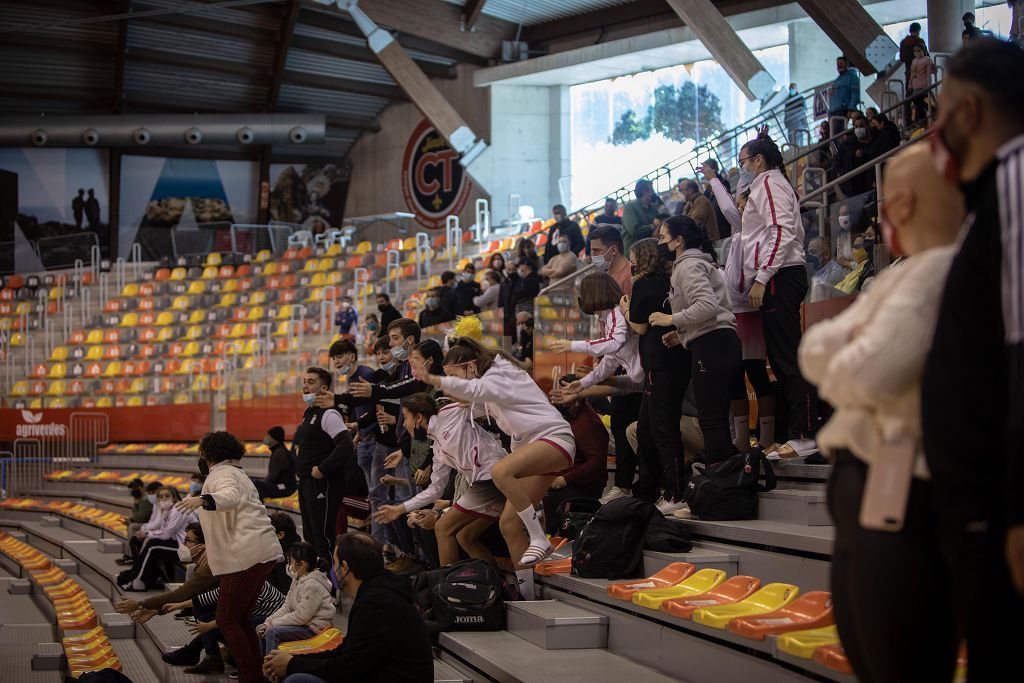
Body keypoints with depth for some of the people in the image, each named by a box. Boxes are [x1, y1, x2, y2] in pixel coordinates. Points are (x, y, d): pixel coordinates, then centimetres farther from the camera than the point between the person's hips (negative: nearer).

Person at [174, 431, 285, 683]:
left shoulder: (222, 473, -6)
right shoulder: (236, 473, 27)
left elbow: (230, 497, -30)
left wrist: (202, 500, -49)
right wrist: (214, 546, 49)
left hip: (246, 556, -10)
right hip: (264, 551, 10)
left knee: (227, 620, -4)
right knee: (242, 619, 17)